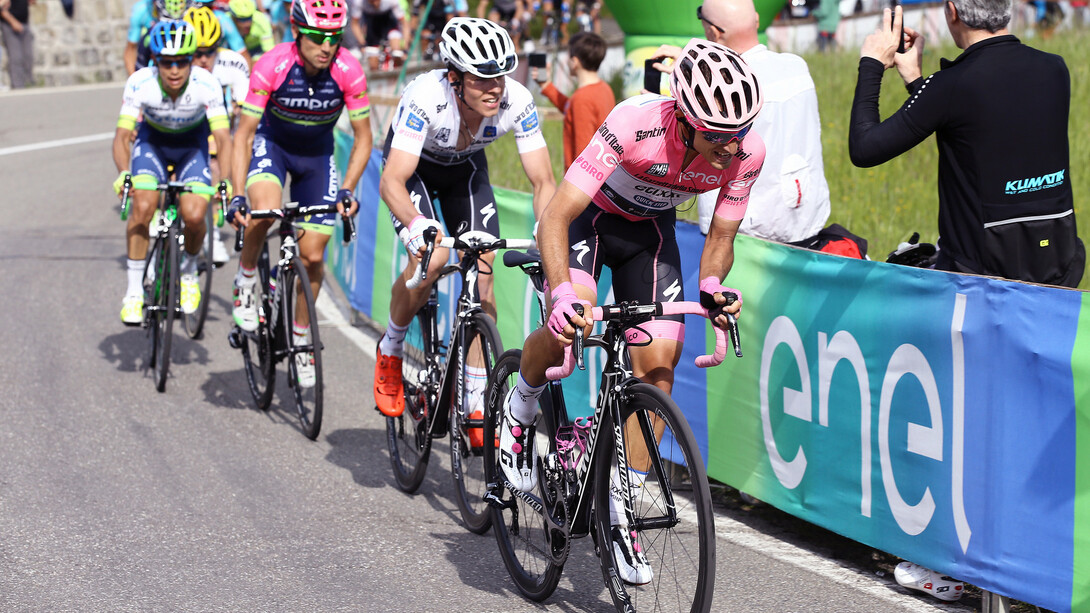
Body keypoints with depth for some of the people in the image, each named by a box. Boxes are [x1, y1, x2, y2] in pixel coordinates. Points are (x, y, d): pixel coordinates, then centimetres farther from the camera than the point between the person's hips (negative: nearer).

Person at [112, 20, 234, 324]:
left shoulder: (206, 85, -31)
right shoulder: (140, 83, -30)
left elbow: (223, 139, -30)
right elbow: (122, 134, -28)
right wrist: (123, 173, -46)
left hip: (192, 143, 0)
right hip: (152, 141, 0)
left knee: (194, 216, -20)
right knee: (143, 206, -24)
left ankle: (189, 273, 12)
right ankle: (134, 291, -11)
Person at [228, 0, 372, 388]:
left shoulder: (349, 71, -25)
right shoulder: (272, 66, -28)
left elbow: (363, 137, -14)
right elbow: (244, 133, -23)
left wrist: (347, 190, -26)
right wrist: (237, 195, -31)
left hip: (316, 154, 2)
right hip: (272, 143, -2)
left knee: (313, 256, -2)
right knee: (265, 210, -34)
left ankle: (301, 337, 19)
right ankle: (246, 279, -5)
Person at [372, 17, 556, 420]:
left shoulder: (517, 102, -31)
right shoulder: (426, 97, -40)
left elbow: (543, 182, -25)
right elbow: (391, 182, -42)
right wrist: (419, 226, -60)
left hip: (466, 168, 3)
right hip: (413, 165, -3)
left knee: (482, 270, -11)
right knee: (430, 258, -26)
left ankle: (477, 403, -2)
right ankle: (389, 352, 2)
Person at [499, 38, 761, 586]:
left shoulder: (747, 152, -26)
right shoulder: (636, 123, -39)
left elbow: (720, 237, -10)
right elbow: (555, 217, -38)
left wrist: (711, 286, -32)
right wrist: (563, 295, -52)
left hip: (650, 229, 4)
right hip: (590, 213, -4)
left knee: (658, 362, -10)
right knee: (571, 321, -31)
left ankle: (621, 505, 4)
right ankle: (521, 407, 2)